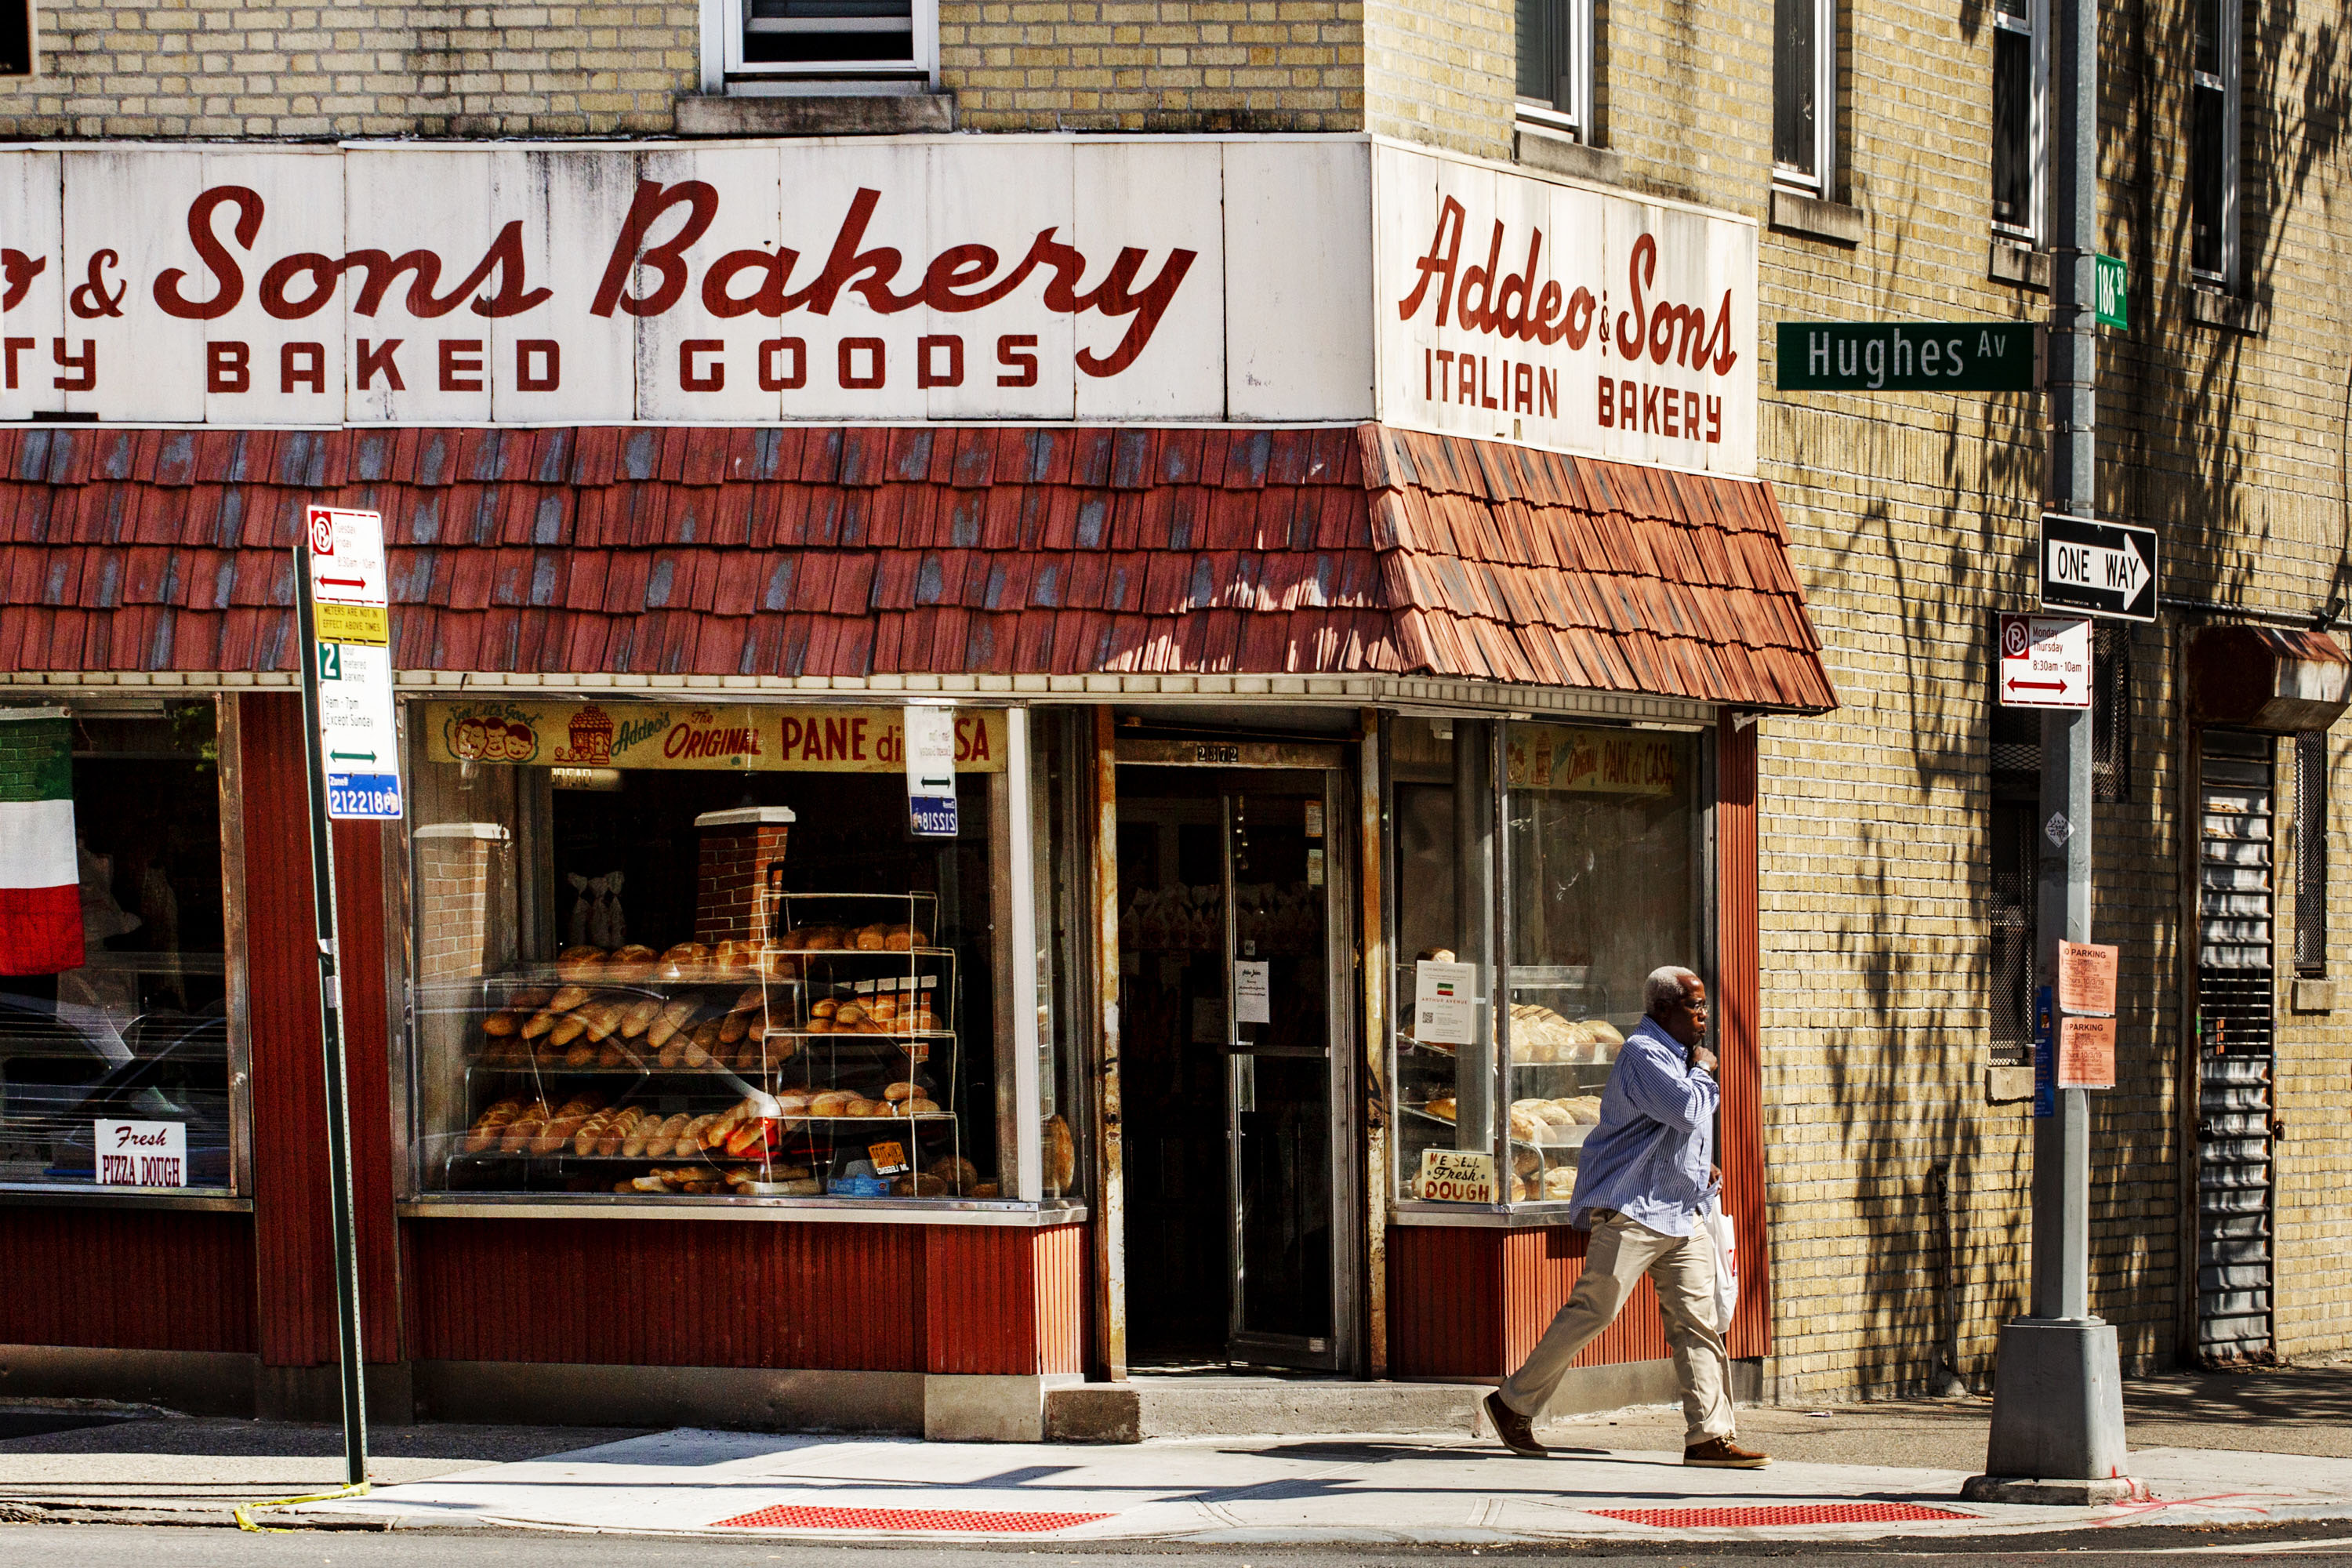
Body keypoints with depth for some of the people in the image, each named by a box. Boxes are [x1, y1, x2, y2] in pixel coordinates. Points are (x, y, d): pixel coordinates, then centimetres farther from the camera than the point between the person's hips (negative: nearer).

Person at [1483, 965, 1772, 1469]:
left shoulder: (1677, 1055, 20)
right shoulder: (1643, 1053, -12)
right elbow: (1685, 1109, -24)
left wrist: (1701, 1168, 17)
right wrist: (1701, 1071, -5)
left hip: (1681, 1214, 9)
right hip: (1632, 1209, -9)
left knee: (1697, 1320, 0)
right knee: (1591, 1310, -7)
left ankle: (1710, 1437, -4)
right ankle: (1513, 1402, 6)